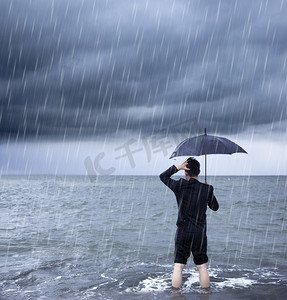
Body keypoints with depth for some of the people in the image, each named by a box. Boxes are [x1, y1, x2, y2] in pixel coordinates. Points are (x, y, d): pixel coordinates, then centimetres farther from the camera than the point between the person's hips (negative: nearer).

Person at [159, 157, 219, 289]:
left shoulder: (180, 186, -8)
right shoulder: (207, 189, -5)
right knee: (202, 267, 10)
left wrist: (178, 167, 1)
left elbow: (163, 176, 9)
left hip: (183, 232, -1)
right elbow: (215, 207, 11)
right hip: (200, 233, 1)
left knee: (178, 266, 5)